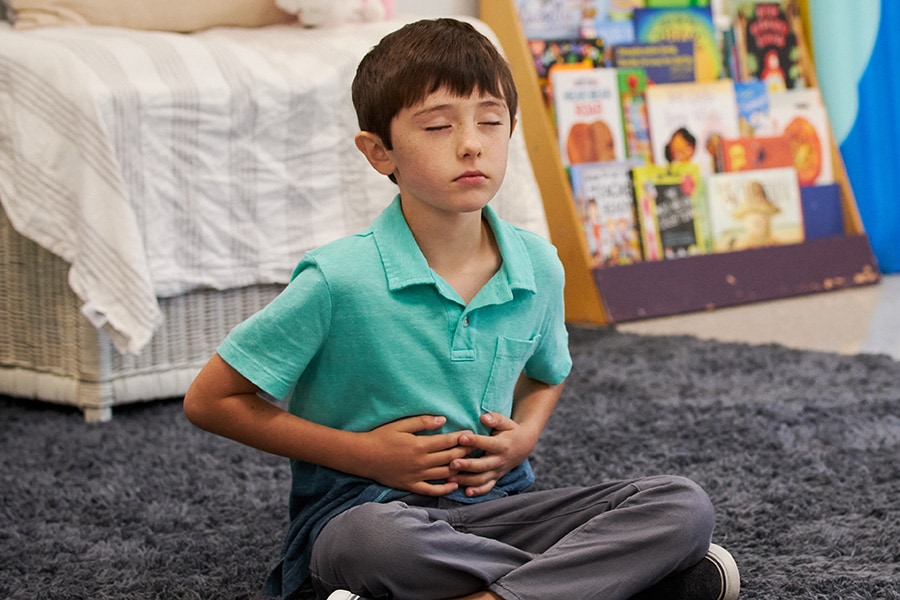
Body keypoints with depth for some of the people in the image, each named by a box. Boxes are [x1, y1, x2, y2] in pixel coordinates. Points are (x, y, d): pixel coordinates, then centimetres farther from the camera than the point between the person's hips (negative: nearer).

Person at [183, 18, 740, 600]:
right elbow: (209, 400, -8)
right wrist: (365, 454, -11)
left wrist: (524, 436, 1)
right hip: (363, 507, -4)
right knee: (380, 543, -42)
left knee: (683, 505, -16)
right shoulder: (340, 280, -13)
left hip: (494, 503, 5)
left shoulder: (538, 266, 2)